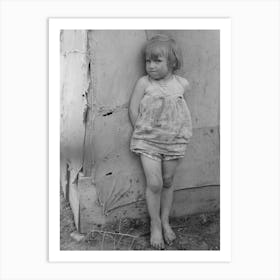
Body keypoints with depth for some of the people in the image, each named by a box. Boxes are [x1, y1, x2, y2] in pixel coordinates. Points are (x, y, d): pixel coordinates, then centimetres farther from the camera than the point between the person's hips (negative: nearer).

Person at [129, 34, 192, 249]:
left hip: (174, 141, 2)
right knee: (154, 183, -4)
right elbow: (133, 110, -4)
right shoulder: (143, 83, -9)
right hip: (148, 141, -2)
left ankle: (165, 220, 32)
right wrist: (142, 133, -2)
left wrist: (177, 133, 7)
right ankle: (155, 224, 16)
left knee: (168, 182, 13)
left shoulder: (183, 84, -3)